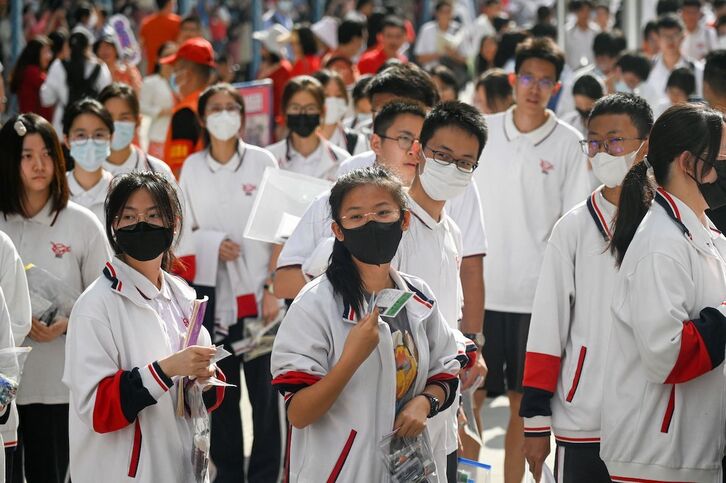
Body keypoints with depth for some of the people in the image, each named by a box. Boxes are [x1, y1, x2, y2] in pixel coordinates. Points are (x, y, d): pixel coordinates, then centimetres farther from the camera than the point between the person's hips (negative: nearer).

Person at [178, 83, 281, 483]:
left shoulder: (262, 162, 0)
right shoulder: (192, 168, 7)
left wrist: (274, 288, -8)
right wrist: (213, 243, -8)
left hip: (257, 292, -2)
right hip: (212, 291, 2)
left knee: (264, 389, -3)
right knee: (221, 391, 5)